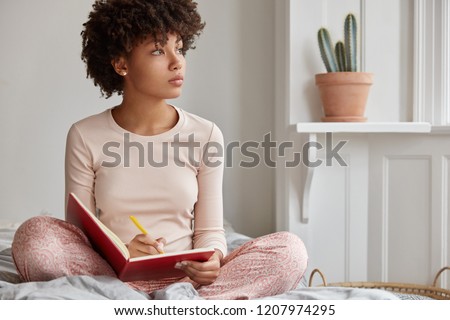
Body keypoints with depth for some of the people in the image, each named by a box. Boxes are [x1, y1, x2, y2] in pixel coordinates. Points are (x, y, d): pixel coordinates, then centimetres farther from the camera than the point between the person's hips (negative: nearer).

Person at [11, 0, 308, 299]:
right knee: (34, 234, -29)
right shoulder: (85, 137, 1)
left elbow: (210, 230, 5)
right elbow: (79, 231, 1)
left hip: (185, 275, 1)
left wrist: (212, 260, -19)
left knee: (290, 249, -21)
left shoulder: (206, 135, 3)